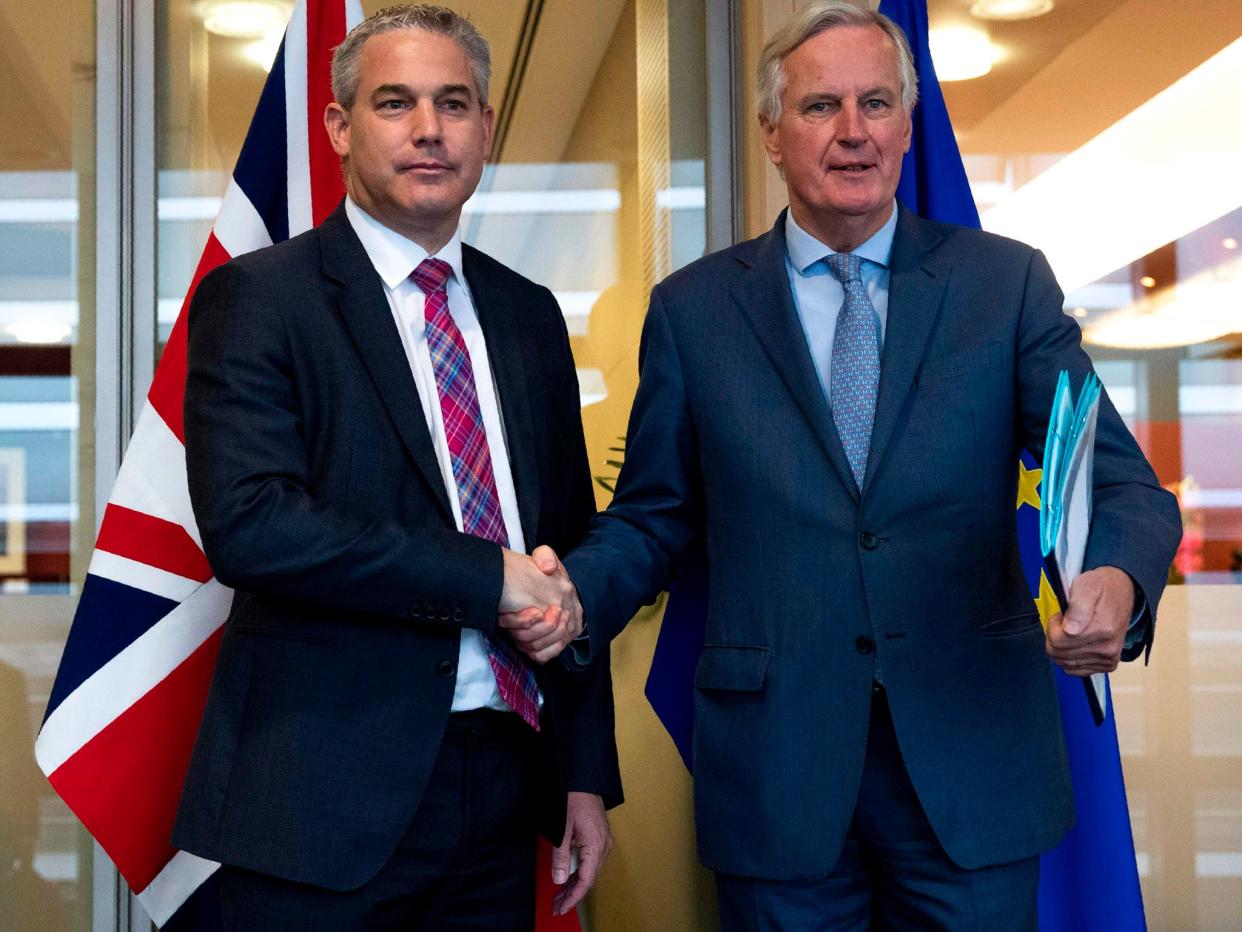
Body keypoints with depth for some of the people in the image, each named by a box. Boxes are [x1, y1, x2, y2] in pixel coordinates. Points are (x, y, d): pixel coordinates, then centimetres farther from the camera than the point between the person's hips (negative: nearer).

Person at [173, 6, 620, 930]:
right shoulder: (256, 299, -5)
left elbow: (571, 549, 14)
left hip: (504, 779, 5)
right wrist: (488, 578, -16)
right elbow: (247, 523, -19)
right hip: (328, 798, -5)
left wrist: (585, 774, 10)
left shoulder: (529, 315, 12)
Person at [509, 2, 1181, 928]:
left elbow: (1120, 477, -2)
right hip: (778, 768, 0)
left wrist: (1118, 583, -25)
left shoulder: (1007, 283, 3)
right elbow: (652, 514, 8)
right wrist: (574, 593, -13)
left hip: (972, 758, 0)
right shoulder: (693, 308, 5)